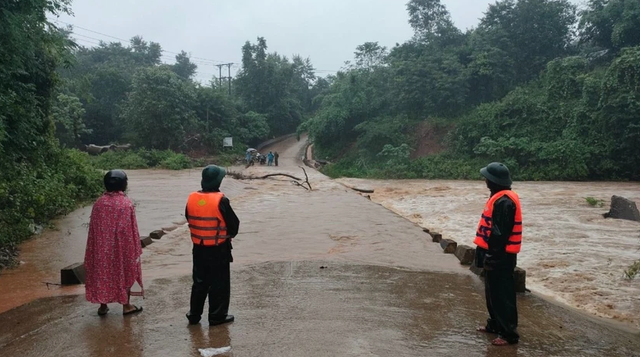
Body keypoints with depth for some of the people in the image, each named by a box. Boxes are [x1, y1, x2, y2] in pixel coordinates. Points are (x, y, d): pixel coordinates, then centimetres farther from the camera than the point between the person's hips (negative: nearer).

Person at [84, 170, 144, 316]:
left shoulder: (99, 203, -4)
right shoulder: (126, 203, -14)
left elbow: (93, 228, 2)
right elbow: (131, 229, -10)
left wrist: (98, 245, 12)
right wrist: (136, 249, -2)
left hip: (103, 246, 3)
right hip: (122, 246, -3)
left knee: (103, 272, 14)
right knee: (124, 273, 10)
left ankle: (103, 305, 21)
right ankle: (126, 305, 17)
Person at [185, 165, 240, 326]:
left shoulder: (192, 198, -3)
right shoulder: (220, 200, -19)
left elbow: (189, 219, 10)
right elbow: (233, 223, -12)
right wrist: (229, 235, 9)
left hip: (198, 248, 5)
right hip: (218, 249, -5)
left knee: (199, 281, 18)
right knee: (219, 283, 8)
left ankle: (194, 314, 26)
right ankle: (217, 316, 16)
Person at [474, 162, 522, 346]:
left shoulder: (504, 201, -21)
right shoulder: (500, 197, 12)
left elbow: (500, 232, -24)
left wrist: (491, 255, -22)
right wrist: (488, 253, 20)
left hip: (500, 256, -11)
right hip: (496, 253, 11)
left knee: (502, 295, -3)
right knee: (493, 293, 20)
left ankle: (509, 333, 5)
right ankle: (495, 324, 32)